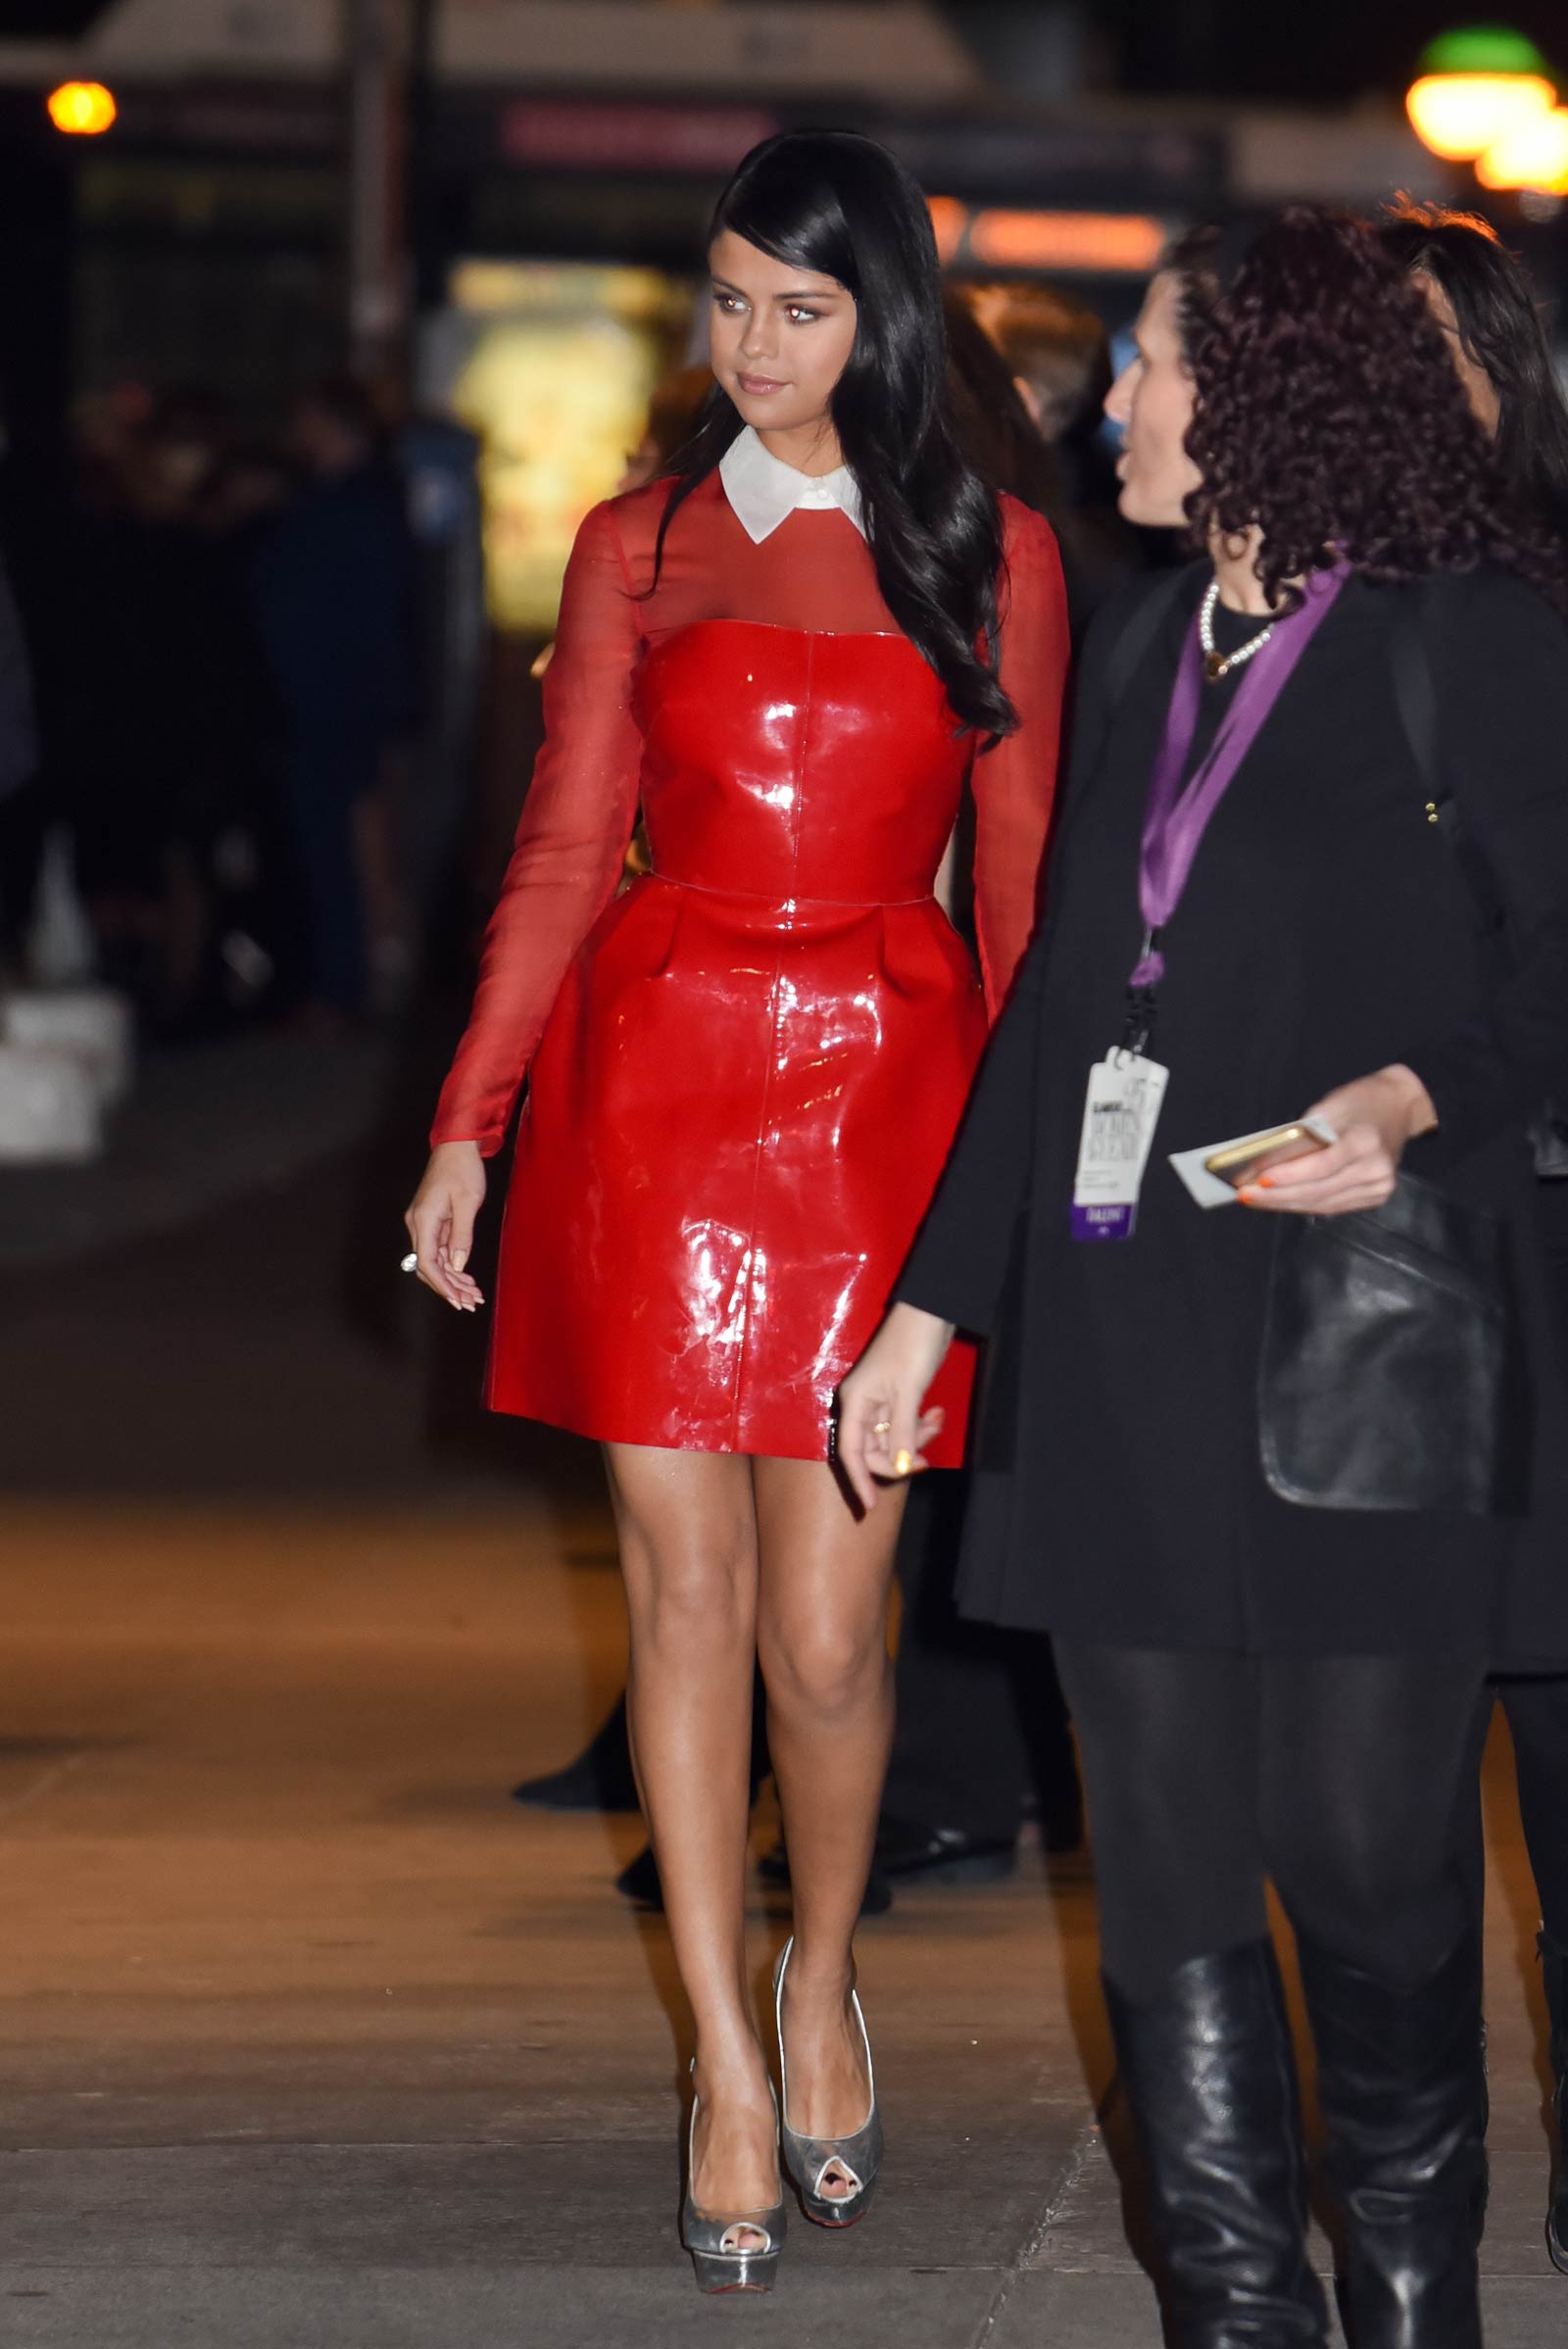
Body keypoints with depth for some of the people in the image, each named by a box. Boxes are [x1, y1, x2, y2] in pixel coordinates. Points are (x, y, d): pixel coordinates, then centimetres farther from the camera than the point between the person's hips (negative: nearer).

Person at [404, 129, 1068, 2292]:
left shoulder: (993, 557, 6)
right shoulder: (641, 548, 9)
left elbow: (1021, 881, 7)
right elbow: (562, 856, 9)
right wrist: (469, 1123, 2)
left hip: (886, 1081, -1)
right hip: (652, 1075, 1)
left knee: (826, 1625, -4)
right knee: (685, 1593, 1)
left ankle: (821, 1978, 23)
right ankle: (728, 2065, 10)